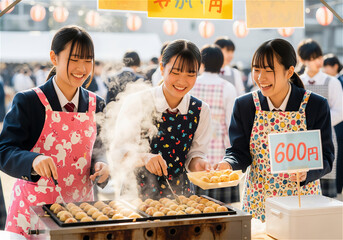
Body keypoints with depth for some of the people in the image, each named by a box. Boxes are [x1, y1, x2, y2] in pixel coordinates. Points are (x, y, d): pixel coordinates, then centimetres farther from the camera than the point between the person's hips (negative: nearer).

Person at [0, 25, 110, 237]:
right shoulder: (27, 102, -8)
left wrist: (100, 165, -8)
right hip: (33, 206, -3)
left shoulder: (96, 105, 6)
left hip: (80, 205, 4)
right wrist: (33, 161, -30)